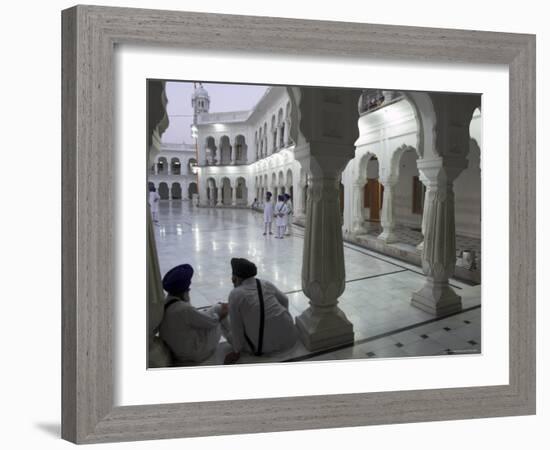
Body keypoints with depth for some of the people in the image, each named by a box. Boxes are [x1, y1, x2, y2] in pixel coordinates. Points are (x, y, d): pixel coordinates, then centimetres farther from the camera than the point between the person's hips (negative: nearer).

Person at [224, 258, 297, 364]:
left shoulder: (235, 295, -12)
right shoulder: (266, 284, 2)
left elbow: (236, 327, -8)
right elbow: (284, 301, 18)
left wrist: (237, 352, 3)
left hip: (264, 346, -5)